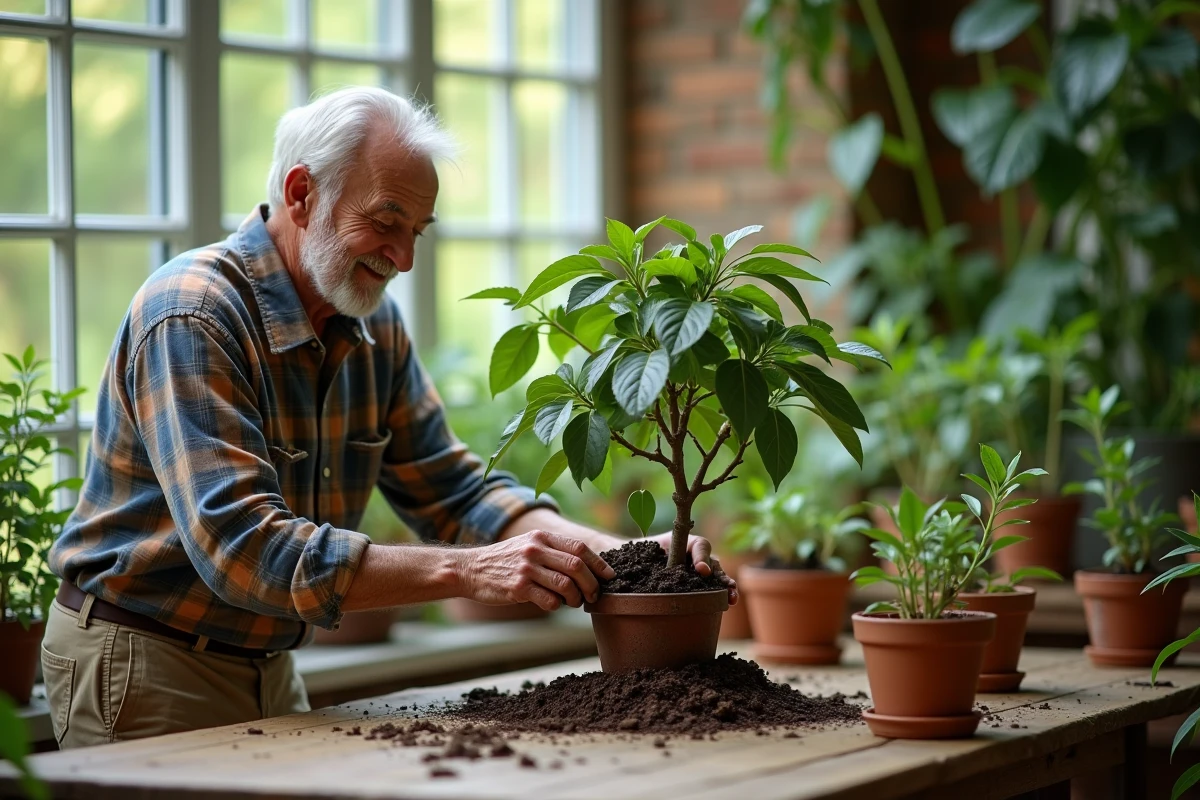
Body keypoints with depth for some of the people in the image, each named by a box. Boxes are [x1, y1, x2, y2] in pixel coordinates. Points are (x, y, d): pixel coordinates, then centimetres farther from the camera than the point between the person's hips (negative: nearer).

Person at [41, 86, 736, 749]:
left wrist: (625, 553, -13)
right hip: (141, 663, -7)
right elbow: (241, 548, -33)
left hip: (267, 665, 7)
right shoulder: (191, 317, -24)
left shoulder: (377, 327, 2)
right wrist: (467, 572, -37)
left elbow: (450, 490, 4)